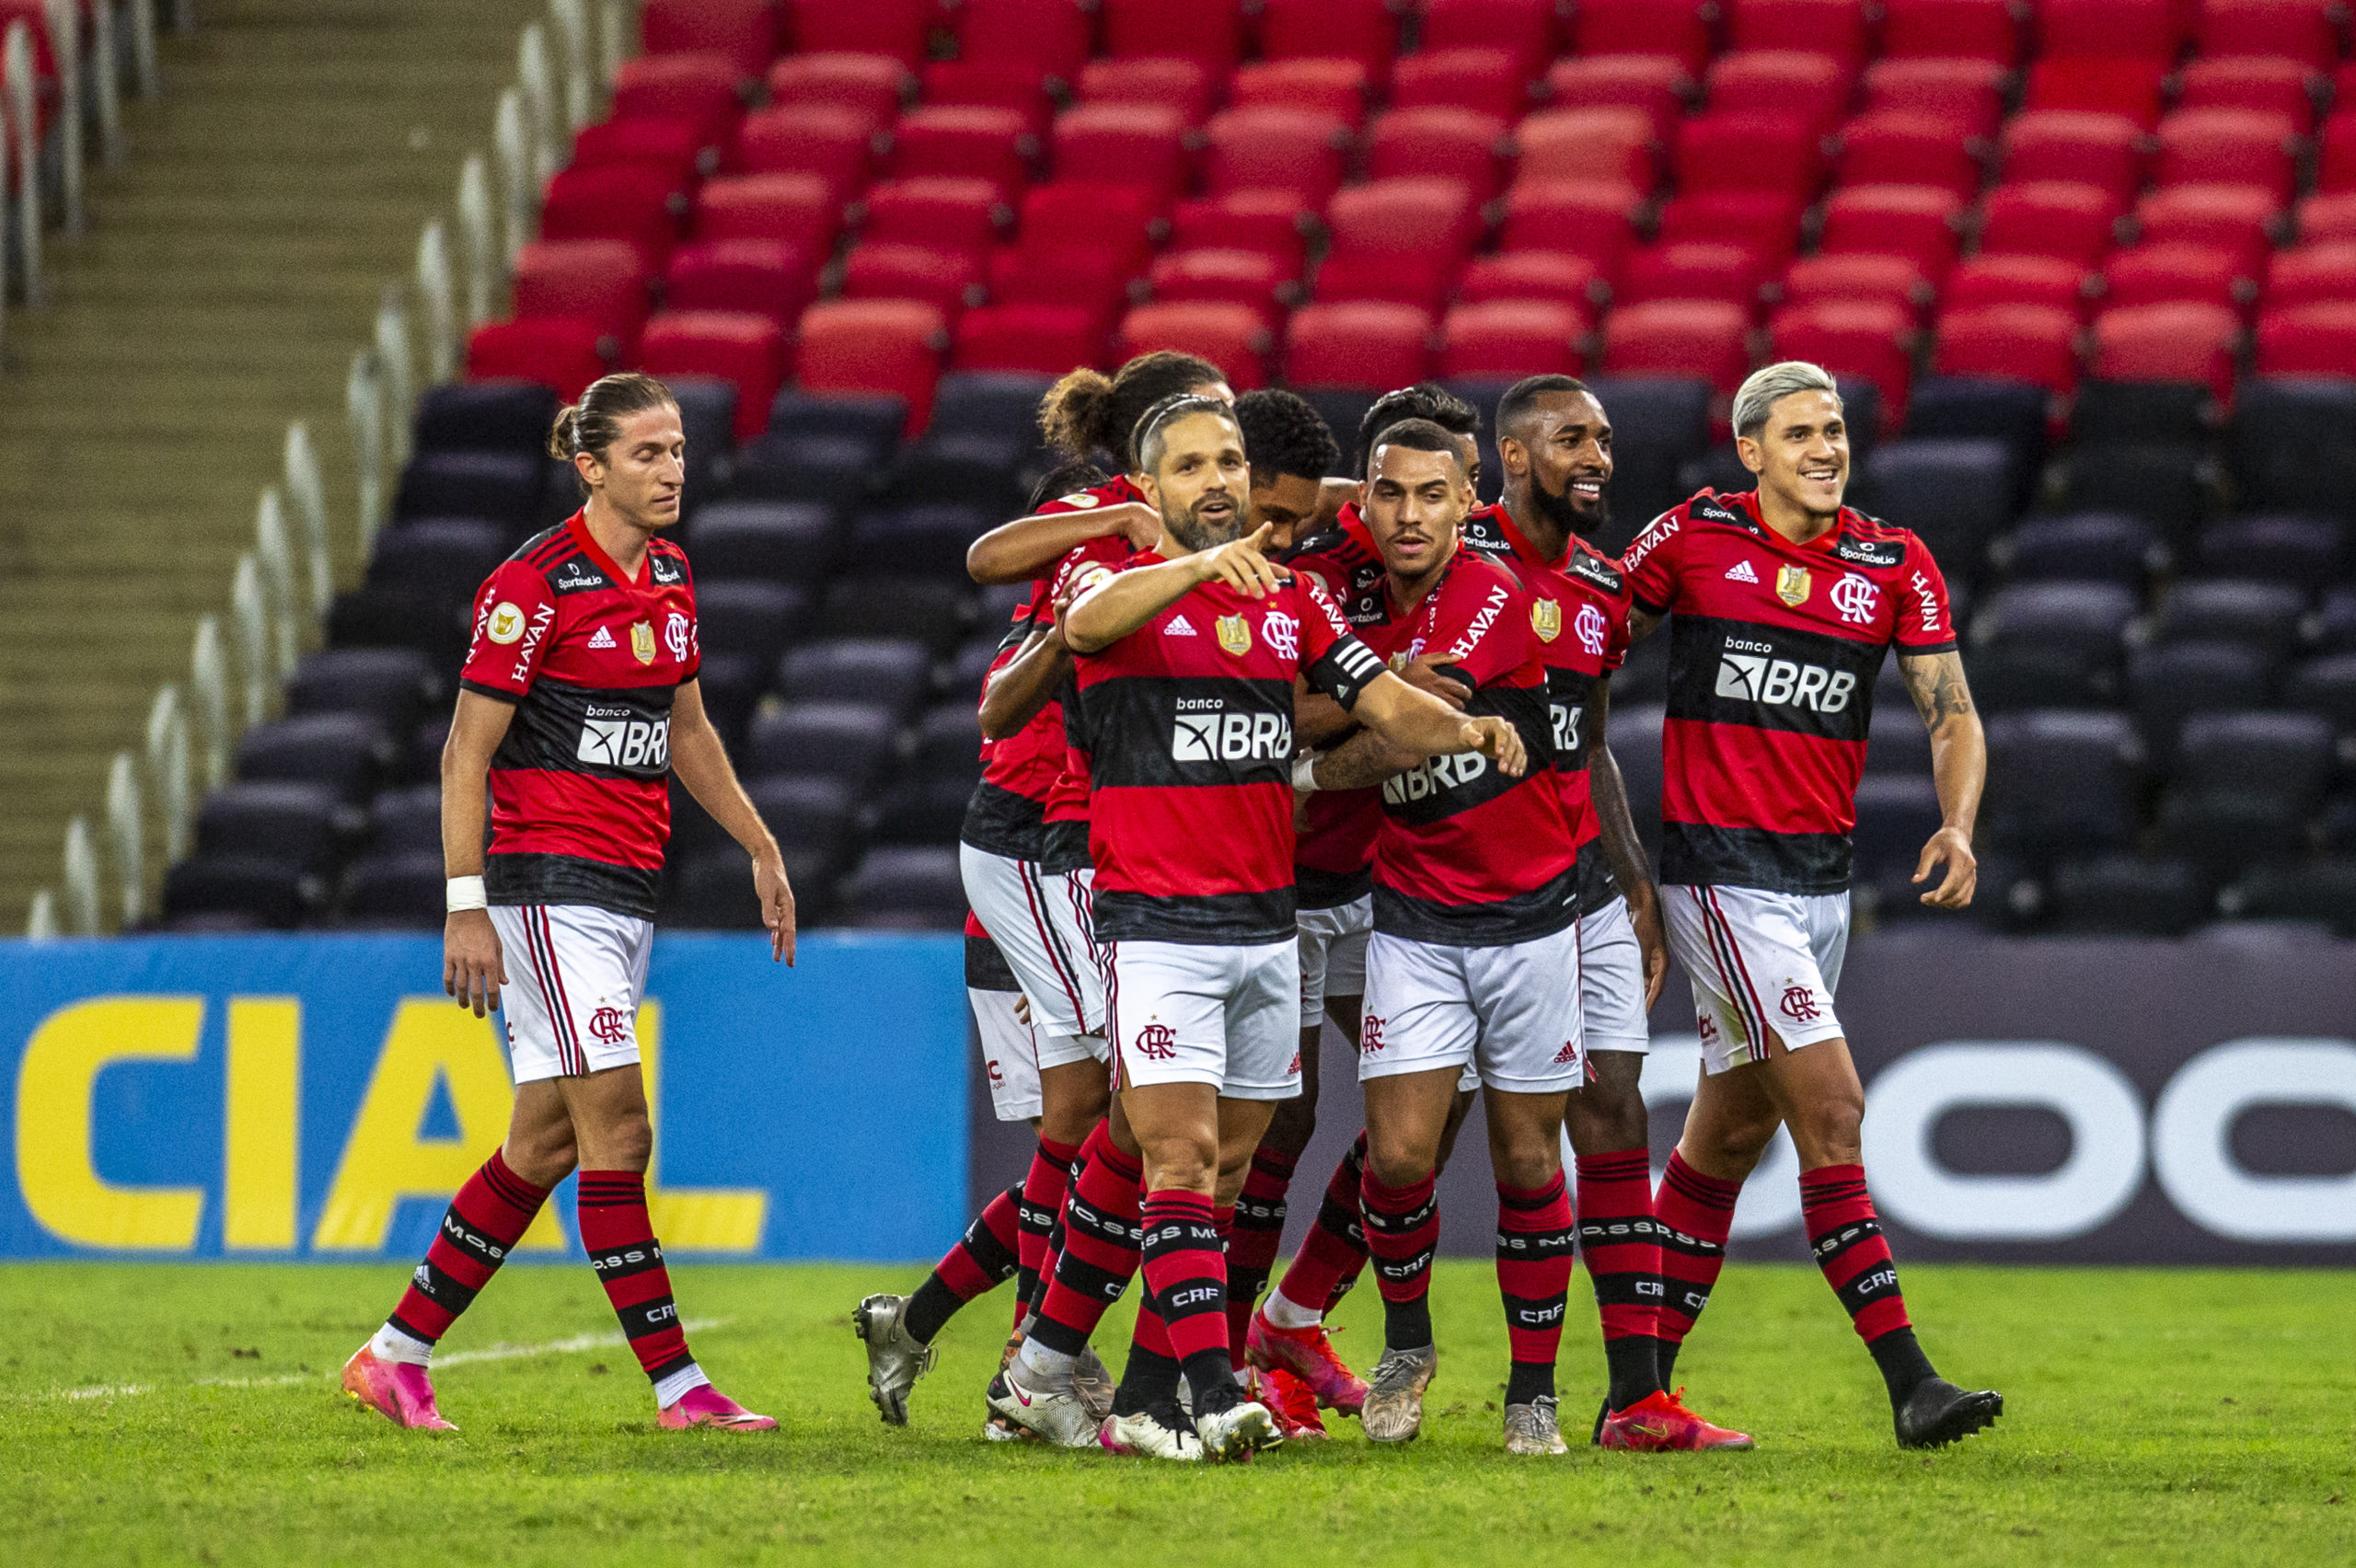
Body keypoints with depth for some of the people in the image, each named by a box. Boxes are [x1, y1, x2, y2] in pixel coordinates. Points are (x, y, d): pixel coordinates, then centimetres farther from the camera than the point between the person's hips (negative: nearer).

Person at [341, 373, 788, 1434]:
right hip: (549, 879, -8)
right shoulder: (534, 583, -12)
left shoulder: (668, 572, 11)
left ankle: (398, 1354, 16)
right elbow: (466, 750, -12)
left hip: (629, 887, 8)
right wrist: (466, 908, -17)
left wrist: (760, 849, 20)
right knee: (617, 1129, -10)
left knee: (544, 1143, 8)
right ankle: (677, 1384, -9)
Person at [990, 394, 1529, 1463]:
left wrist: (1472, 730, -15)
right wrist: (1202, 565, -45)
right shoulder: (1126, 585, -4)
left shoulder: (1294, 599, 13)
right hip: (1156, 924, -6)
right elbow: (1086, 623, -28)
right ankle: (1212, 1398, -22)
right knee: (1181, 1155, -15)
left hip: (1264, 926, 6)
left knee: (1218, 1171, 9)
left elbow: (1386, 704, 7)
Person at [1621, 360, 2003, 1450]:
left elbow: (1952, 714, 1)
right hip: (1722, 873, -5)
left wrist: (1957, 826, -16)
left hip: (1822, 879, 5)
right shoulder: (1689, 539, -5)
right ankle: (1910, 1385, -18)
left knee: (1729, 1132, 12)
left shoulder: (1895, 565, 4)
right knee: (1830, 1105, -14)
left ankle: (1645, 1387, 23)